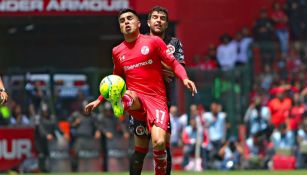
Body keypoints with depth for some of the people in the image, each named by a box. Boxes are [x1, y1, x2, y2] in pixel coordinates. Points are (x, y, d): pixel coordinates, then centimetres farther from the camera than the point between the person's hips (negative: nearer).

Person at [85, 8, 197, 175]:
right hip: (136, 101, 2)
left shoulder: (154, 41, 5)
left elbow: (174, 64, 3)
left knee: (159, 142, -21)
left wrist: (185, 79, -17)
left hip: (156, 99, -2)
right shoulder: (117, 52, 16)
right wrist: (98, 101, 27)